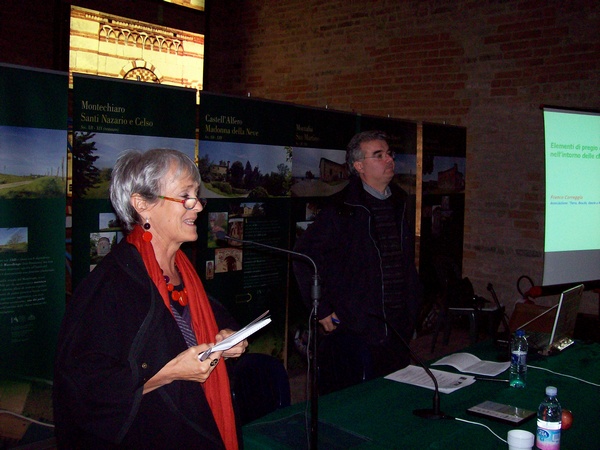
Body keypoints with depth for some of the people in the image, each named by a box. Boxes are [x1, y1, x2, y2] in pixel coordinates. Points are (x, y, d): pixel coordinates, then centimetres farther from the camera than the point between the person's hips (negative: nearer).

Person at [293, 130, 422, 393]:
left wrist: (412, 308, 15)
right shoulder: (342, 209, -11)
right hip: (353, 330, -6)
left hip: (399, 331, 7)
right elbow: (304, 256, -10)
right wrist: (322, 310, -10)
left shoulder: (401, 204, 11)